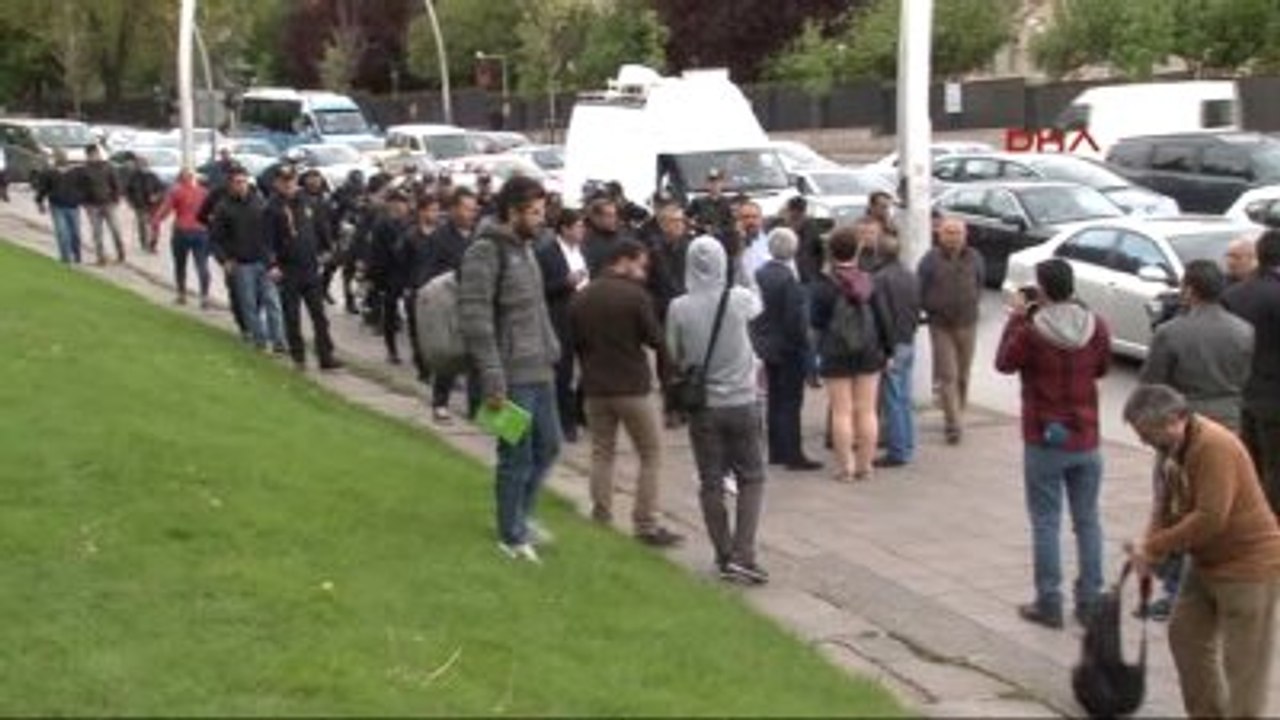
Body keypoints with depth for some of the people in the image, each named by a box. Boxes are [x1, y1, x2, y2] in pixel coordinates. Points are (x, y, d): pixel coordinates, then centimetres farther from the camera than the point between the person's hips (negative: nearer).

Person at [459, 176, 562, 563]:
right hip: (513, 376, -9)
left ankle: (521, 514, 36)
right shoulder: (485, 252, -16)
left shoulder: (524, 248, 12)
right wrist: (492, 381, -22)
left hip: (540, 371, 9)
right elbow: (475, 320, -21)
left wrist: (551, 350, 15)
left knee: (548, 446, 18)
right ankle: (511, 536, 17)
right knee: (517, 456, 1)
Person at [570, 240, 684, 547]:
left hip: (595, 387, 6)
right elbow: (655, 339, -12)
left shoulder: (582, 297, 5)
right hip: (633, 387, -5)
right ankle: (646, 525, 1)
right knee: (651, 455, 4)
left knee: (602, 454, 15)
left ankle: (601, 520, 14)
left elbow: (575, 342, 10)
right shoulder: (635, 295, -13)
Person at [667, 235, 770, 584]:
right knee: (751, 479, 9)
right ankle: (742, 554, -2)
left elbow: (673, 357, 1)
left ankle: (725, 556, 14)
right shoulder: (740, 299, -9)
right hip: (742, 402, 0)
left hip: (702, 406, 1)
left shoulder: (679, 308, -9)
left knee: (711, 482, 10)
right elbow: (758, 307, 15)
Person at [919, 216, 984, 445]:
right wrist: (931, 309, 0)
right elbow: (920, 290, 1)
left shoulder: (974, 258, 2)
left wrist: (972, 304, 9)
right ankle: (954, 425, -10)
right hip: (941, 325, -3)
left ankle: (957, 416, 28)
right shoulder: (931, 259, -6)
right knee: (947, 376, -9)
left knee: (962, 376, 12)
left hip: (967, 324, 3)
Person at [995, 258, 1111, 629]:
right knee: (1087, 521, 13)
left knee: (1046, 522, 6)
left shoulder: (1030, 331, -18)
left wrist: (1016, 317, 5)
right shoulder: (1097, 327, -6)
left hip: (1044, 441, -4)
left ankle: (1049, 603, 9)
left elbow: (1004, 363, 0)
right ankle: (1090, 601, 18)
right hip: (1086, 440, 4)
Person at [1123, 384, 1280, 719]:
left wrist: (1153, 547, -22)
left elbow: (1210, 518, -29)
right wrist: (1147, 546, -9)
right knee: (1185, 635, 16)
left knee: (1243, 660, -2)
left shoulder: (1214, 447, -26)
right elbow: (1166, 502, 9)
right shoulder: (1172, 447, 2)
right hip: (1206, 563, 10)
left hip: (1248, 567, -10)